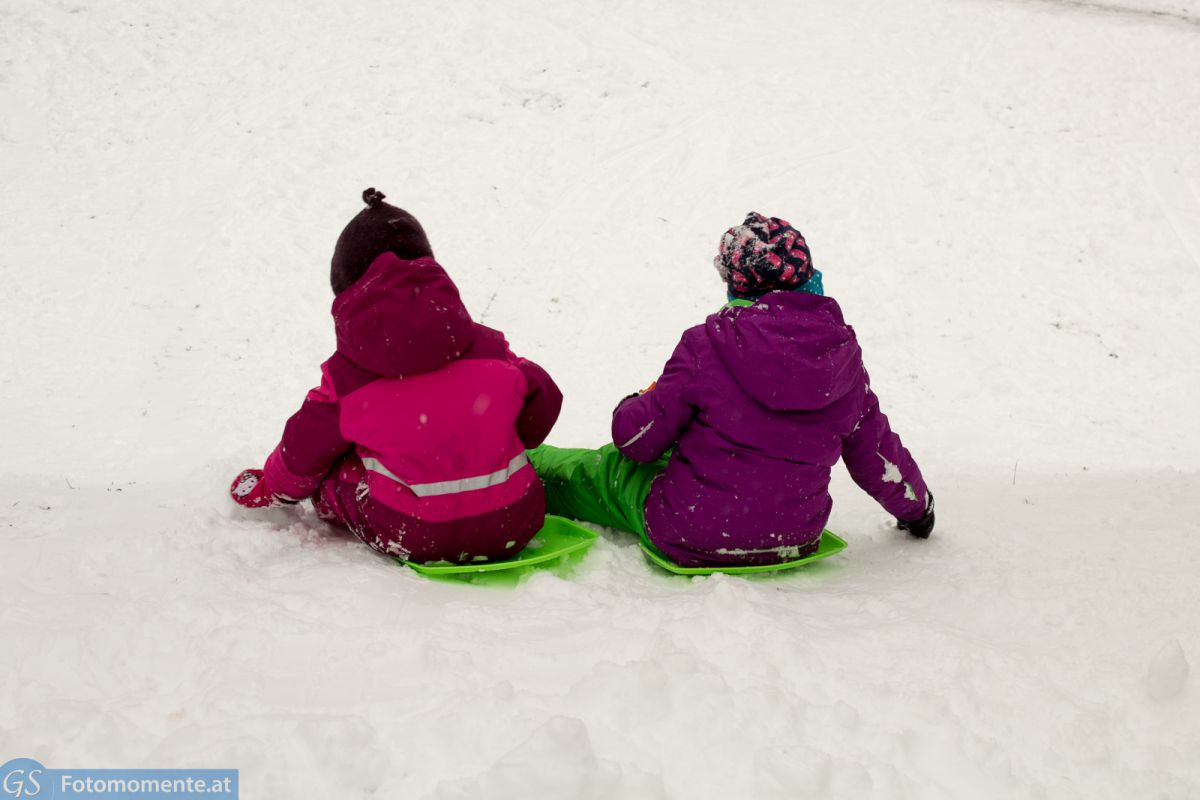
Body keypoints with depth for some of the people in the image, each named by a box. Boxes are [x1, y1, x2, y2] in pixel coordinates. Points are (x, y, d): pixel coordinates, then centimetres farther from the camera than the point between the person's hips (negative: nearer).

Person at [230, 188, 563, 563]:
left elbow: (304, 453, 11)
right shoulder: (486, 346, 4)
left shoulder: (345, 376, -1)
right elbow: (541, 403, 11)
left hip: (417, 539, -1)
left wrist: (269, 488, 35)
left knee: (329, 474, 19)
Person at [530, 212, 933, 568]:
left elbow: (636, 439, -10)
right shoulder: (841, 352, -5)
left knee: (594, 467, 20)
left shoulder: (708, 345, -17)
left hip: (691, 538, -5)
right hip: (793, 536, 5)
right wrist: (916, 505, 28)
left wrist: (631, 406, 15)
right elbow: (876, 451, 8)